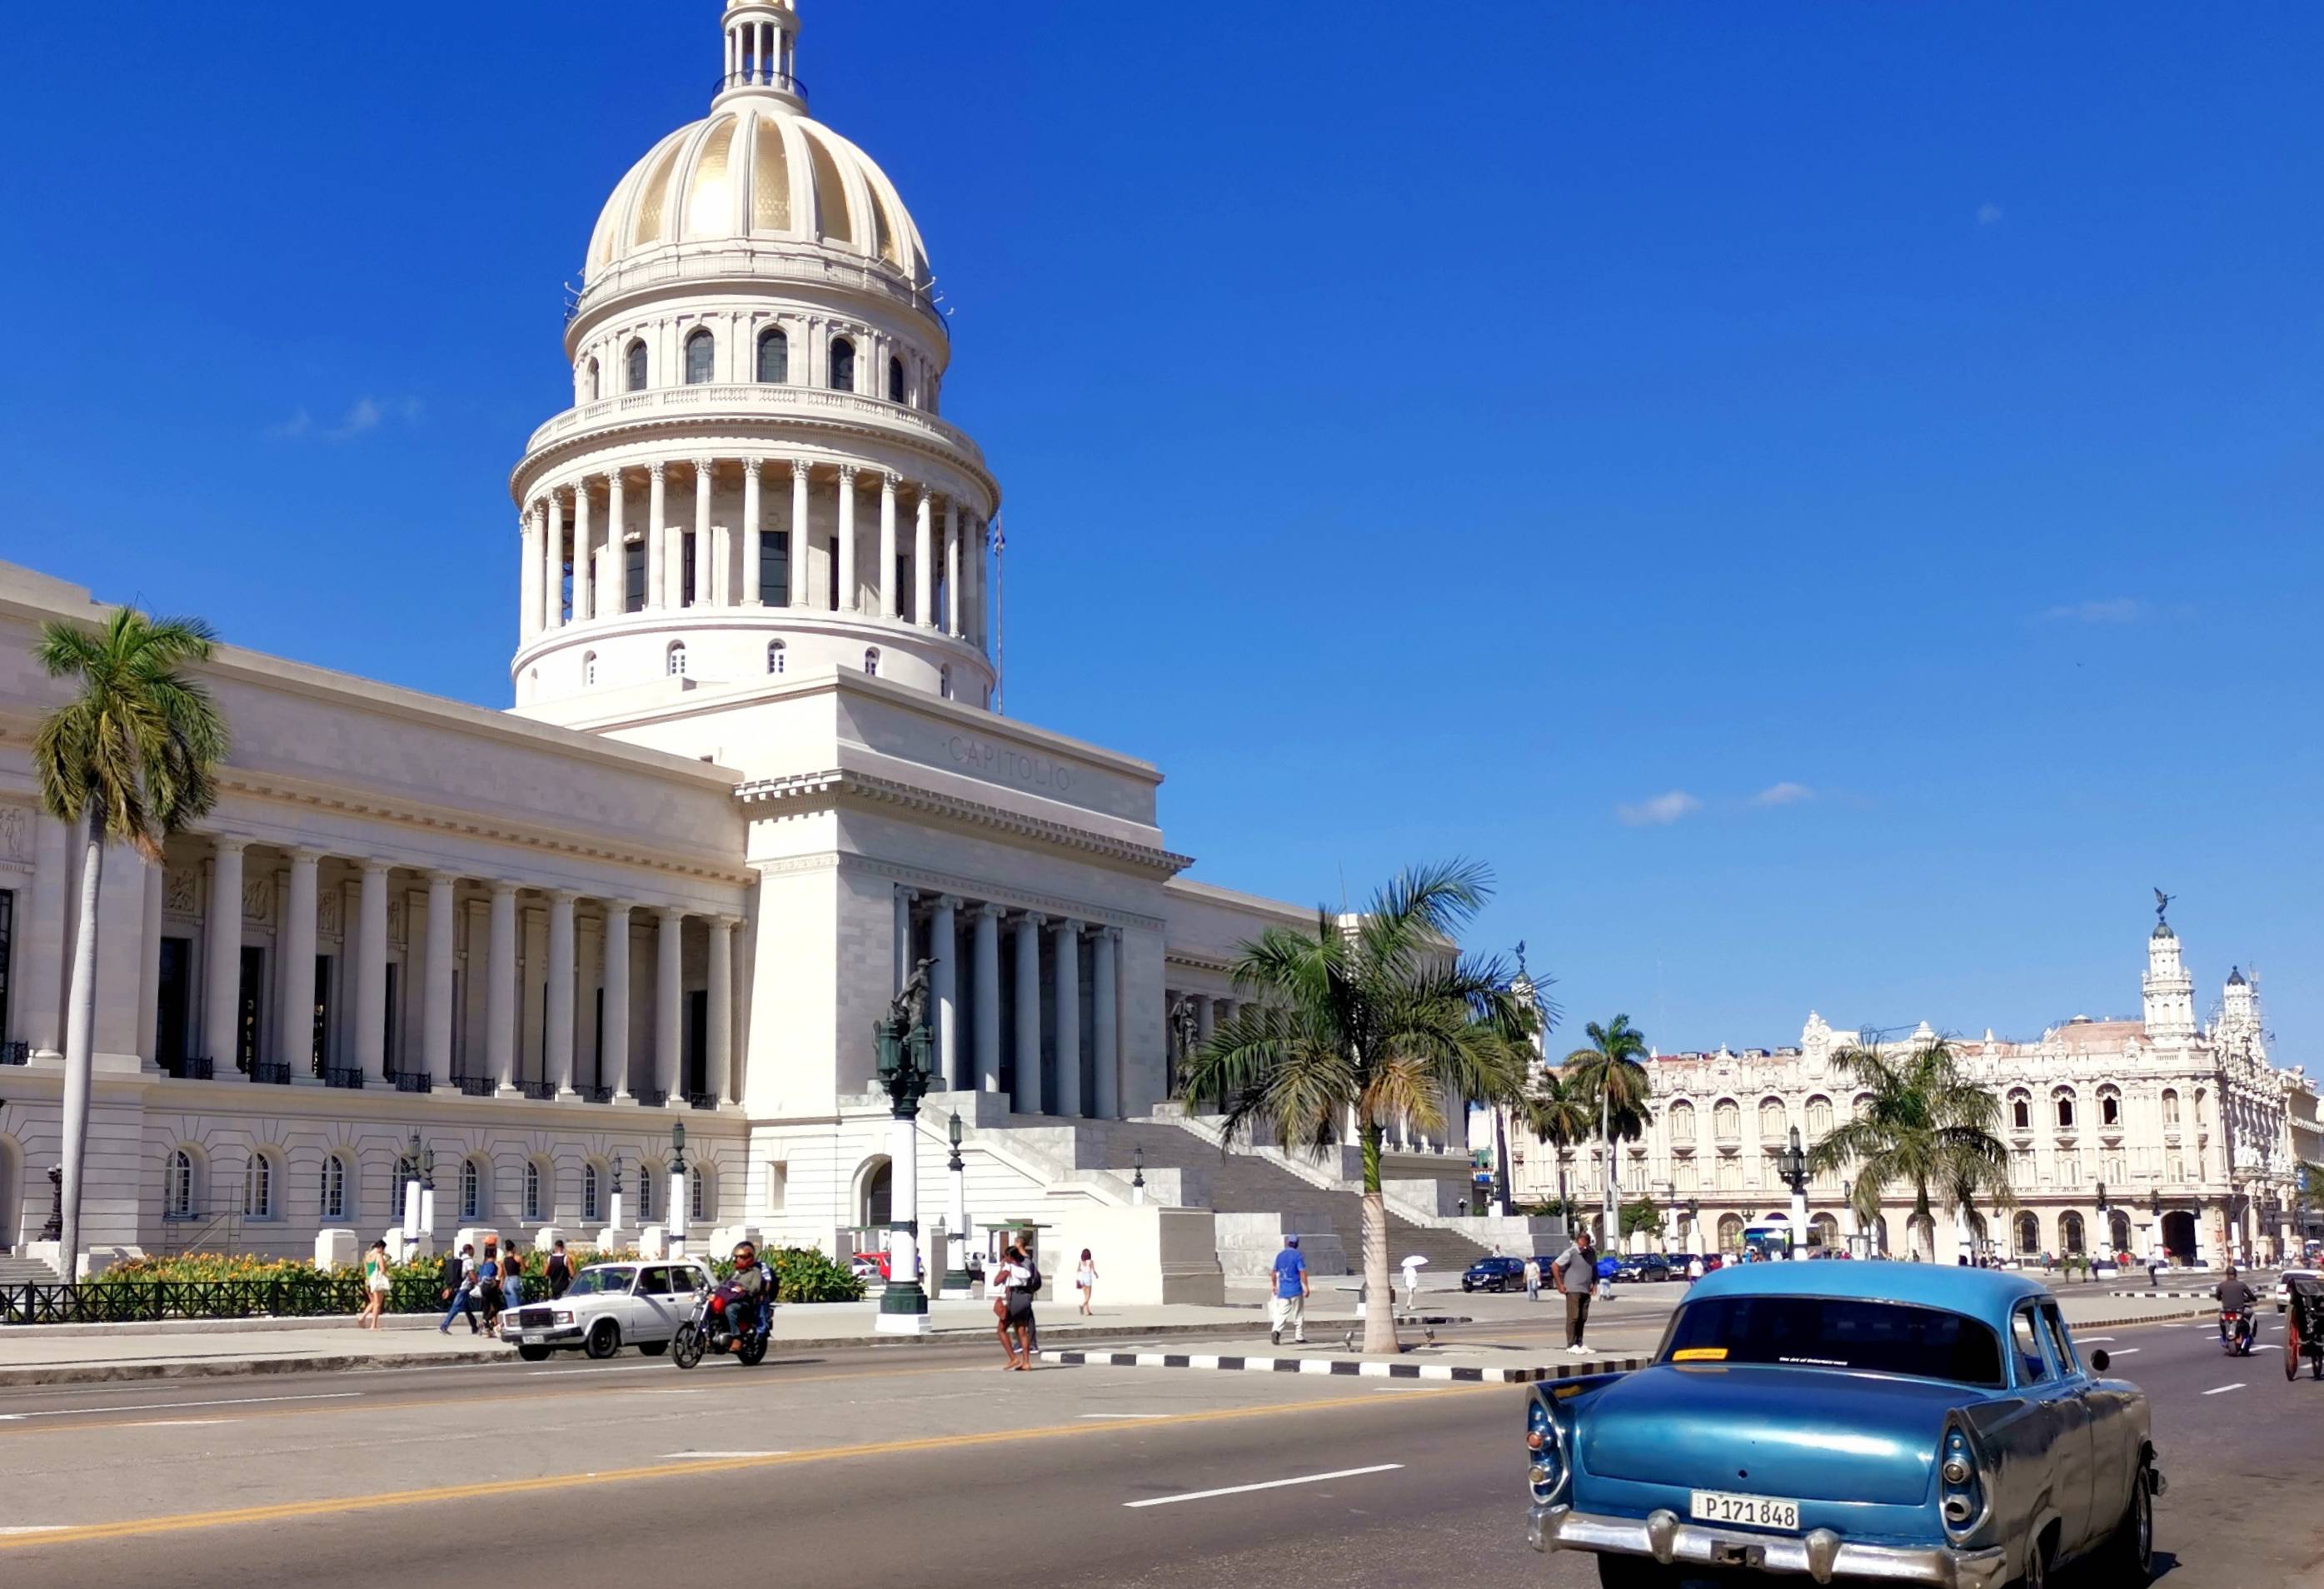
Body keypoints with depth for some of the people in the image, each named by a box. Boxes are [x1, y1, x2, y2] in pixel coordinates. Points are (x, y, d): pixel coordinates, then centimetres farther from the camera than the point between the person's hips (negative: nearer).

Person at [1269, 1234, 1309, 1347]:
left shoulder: (1280, 1255, 9)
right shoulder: (1297, 1255, -7)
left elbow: (1274, 1272, 15)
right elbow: (1302, 1272, -13)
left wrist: (1274, 1286, 26)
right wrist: (1306, 1287, -11)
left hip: (1283, 1290, 4)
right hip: (1296, 1291, -4)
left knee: (1282, 1313, 2)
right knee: (1298, 1315, 7)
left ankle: (1275, 1331, -22)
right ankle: (1299, 1337, 11)